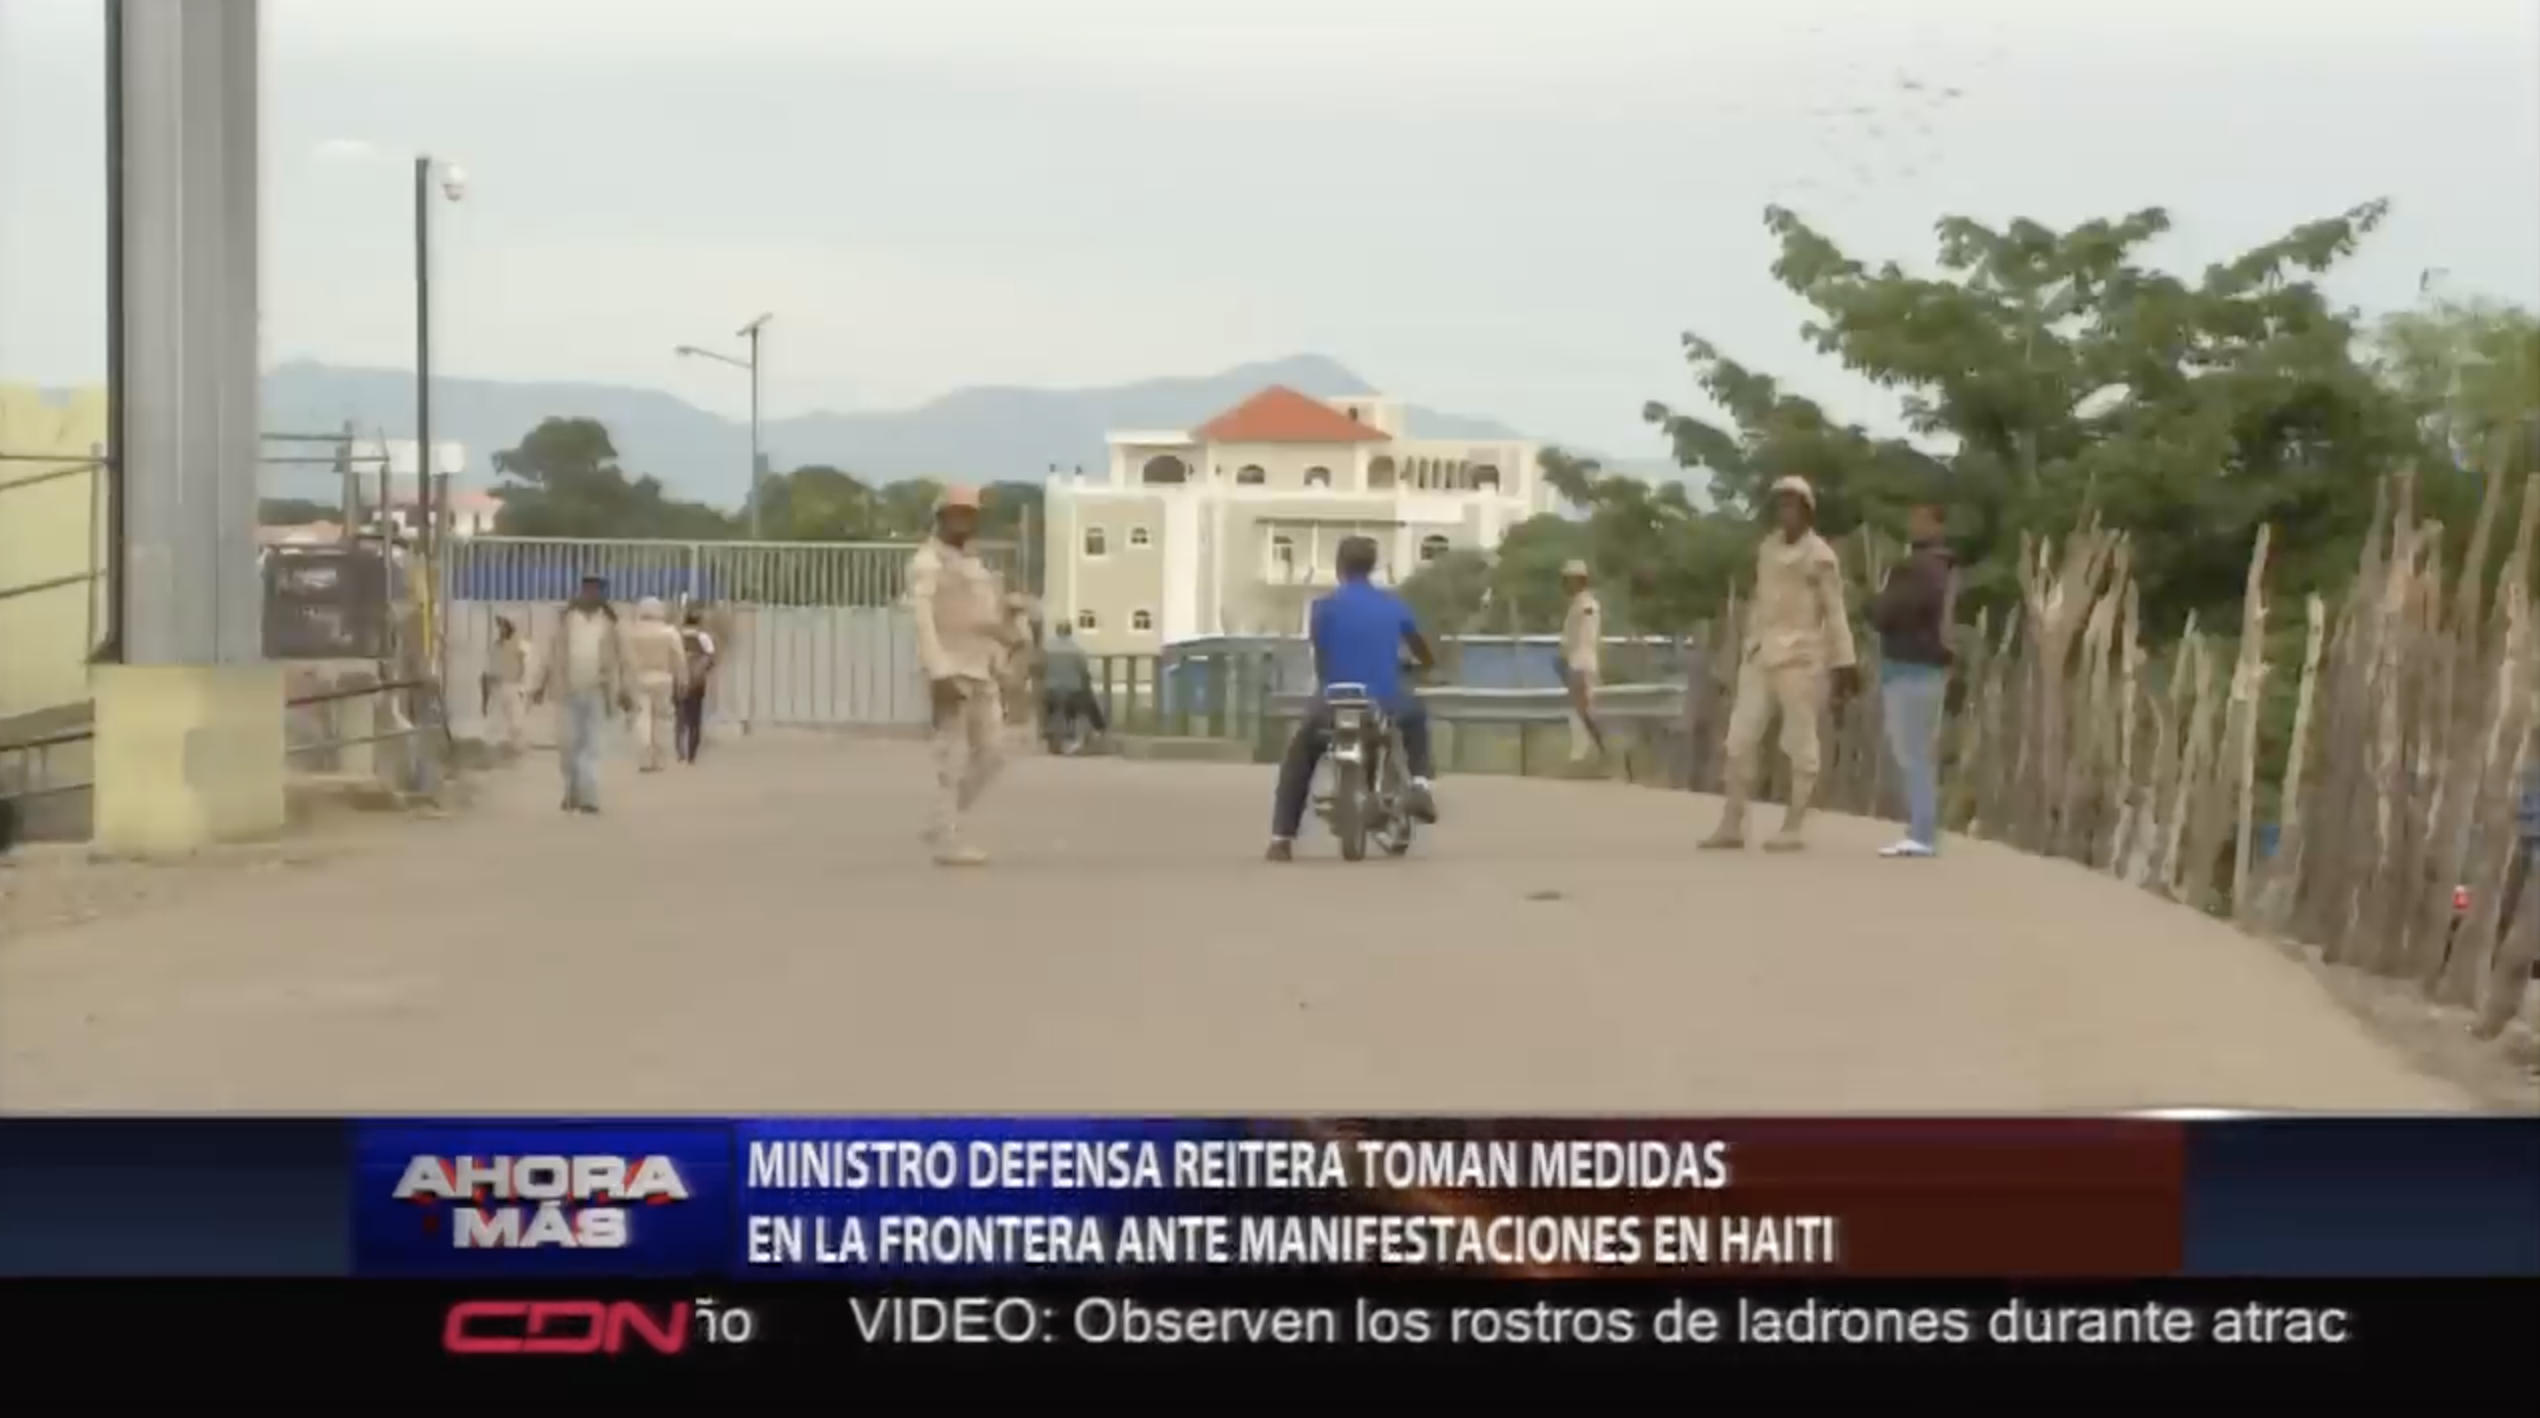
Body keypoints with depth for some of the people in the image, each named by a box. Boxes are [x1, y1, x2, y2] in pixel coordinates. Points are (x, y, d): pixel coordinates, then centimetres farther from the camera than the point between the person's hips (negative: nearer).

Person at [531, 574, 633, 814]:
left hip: (597, 692, -1)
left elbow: (620, 658, 8)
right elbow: (550, 653, 7)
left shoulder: (609, 622, 4)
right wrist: (540, 685, 4)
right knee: (567, 744, 2)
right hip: (568, 692, 1)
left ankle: (587, 797, -5)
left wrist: (623, 691, 7)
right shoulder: (565, 619, 4)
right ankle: (571, 792, 20)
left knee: (591, 746, -3)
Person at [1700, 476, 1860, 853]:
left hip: (1801, 657, -7)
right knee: (1740, 737, 3)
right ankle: (1732, 825, 6)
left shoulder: (1820, 556, -6)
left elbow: (1835, 613, -7)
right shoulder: (1767, 548, 13)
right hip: (1762, 654, 7)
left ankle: (1793, 829, 2)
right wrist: (1747, 646, 19)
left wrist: (1843, 663, -11)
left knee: (1799, 743, -2)